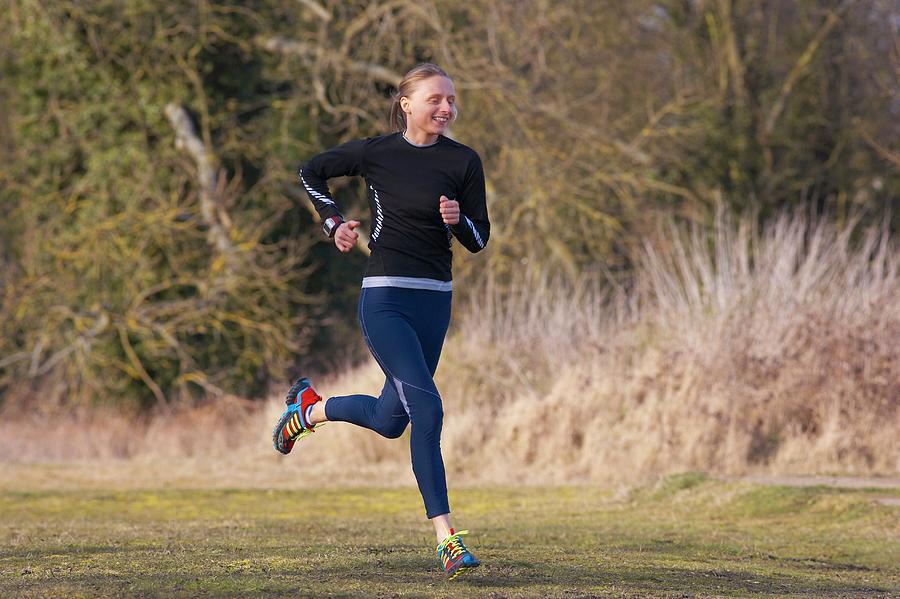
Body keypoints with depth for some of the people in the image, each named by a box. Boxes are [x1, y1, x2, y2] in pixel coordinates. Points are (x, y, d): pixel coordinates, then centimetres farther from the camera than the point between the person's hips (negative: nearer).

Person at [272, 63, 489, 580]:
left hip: (435, 301, 4)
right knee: (427, 409, -18)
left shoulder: (464, 162, 2)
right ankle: (447, 538, -18)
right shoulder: (376, 153, -3)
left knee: (390, 421, 13)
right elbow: (311, 173, 14)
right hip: (385, 298, -4)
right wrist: (334, 222, 2)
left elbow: (479, 241, 4)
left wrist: (459, 220, -16)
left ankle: (310, 407, 43)